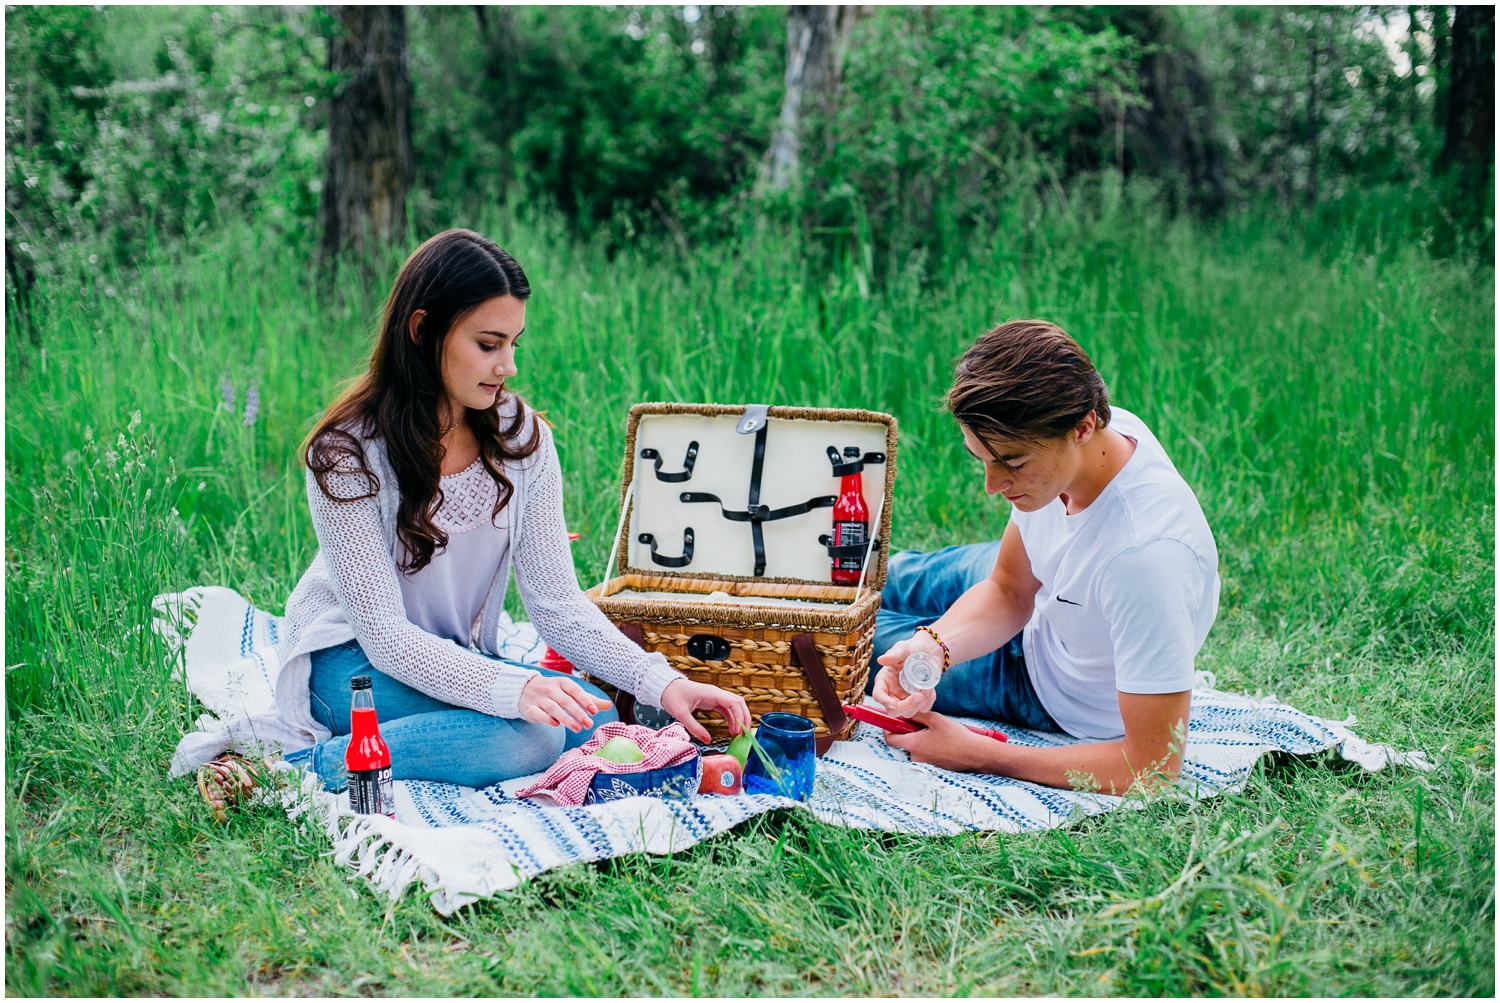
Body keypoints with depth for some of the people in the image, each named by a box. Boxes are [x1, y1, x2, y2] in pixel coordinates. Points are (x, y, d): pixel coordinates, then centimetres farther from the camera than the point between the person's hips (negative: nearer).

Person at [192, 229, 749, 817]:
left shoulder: (522, 437, -6)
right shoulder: (346, 453, -21)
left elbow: (558, 604, -7)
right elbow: (386, 634, -25)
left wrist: (662, 683, -23)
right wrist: (514, 689, -40)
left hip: (460, 659, 7)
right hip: (355, 662, -7)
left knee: (594, 720, -22)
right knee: (528, 739, -31)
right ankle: (293, 763, -20)